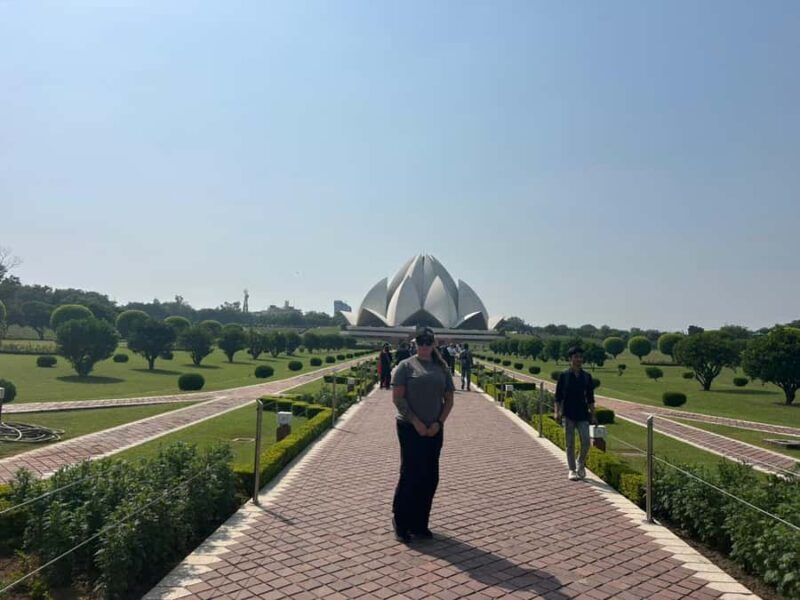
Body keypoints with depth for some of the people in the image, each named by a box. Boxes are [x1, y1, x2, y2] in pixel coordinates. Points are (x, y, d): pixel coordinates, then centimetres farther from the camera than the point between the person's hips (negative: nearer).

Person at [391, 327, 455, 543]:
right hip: (410, 428, -5)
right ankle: (400, 522, 14)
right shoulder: (406, 366, -3)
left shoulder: (442, 368, 10)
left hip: (434, 431, 5)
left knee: (430, 478, 8)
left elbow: (449, 400, 10)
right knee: (410, 474, -2)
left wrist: (439, 423, -4)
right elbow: (397, 397, -8)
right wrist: (416, 422, -14)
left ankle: (419, 523, 22)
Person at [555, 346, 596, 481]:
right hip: (568, 414, -2)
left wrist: (593, 415, 6)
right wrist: (557, 412, -9)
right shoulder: (564, 376, -3)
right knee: (570, 443, 4)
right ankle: (572, 470, 16)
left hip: (583, 414, 2)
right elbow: (558, 396, -1)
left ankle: (581, 465, 20)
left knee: (586, 441, -5)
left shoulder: (586, 376, 4)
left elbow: (590, 398, 9)